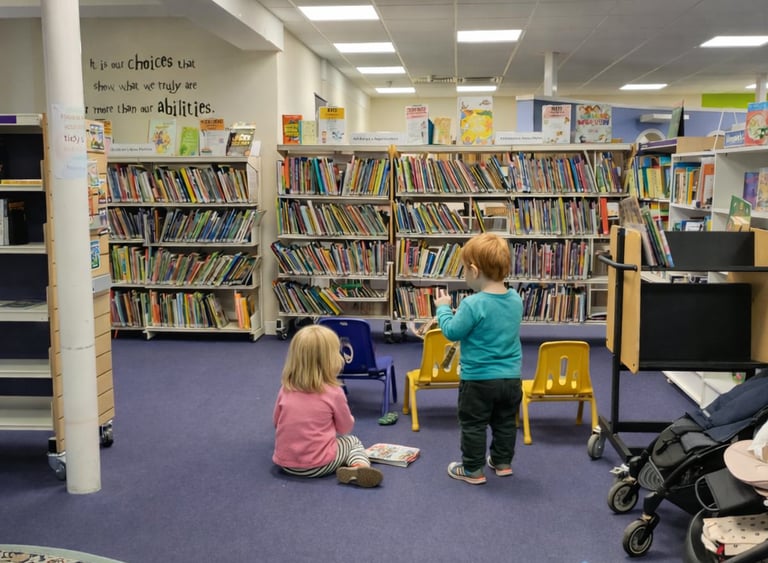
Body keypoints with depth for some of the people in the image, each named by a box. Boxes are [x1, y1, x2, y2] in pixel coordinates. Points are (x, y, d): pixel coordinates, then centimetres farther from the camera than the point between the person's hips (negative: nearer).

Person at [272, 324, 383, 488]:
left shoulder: (285, 390, 0)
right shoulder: (334, 393, -10)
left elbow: (276, 421, 15)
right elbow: (346, 428, 4)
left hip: (285, 462, 5)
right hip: (318, 465, -5)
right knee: (353, 441, 19)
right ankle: (359, 467, -8)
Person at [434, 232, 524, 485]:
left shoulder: (473, 304, -24)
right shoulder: (515, 299, -2)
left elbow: (452, 332, -13)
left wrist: (443, 308, 2)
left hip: (478, 379, -6)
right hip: (511, 377, 6)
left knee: (473, 425, 9)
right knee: (505, 422, 21)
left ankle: (473, 469, 17)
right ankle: (502, 462, 34)